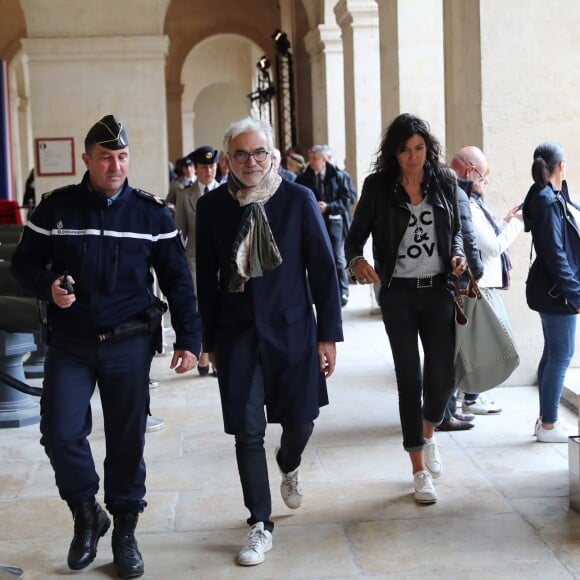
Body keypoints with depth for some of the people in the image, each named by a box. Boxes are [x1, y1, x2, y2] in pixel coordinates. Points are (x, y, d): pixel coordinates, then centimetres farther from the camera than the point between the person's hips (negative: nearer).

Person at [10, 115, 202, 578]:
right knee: (61, 434, -6)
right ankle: (86, 514, 20)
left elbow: (177, 281, 4)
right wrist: (48, 286, -15)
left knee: (127, 439, 5)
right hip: (70, 344, 1)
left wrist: (188, 340, -1)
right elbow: (24, 263, 7)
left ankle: (125, 532, 22)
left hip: (129, 344, 0)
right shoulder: (55, 208, 1)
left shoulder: (152, 212, 1)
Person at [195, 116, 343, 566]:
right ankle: (261, 526, 15)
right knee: (248, 432, 0)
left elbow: (323, 270, -2)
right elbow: (207, 277, 5)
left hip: (292, 329, 0)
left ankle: (289, 466, 46)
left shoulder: (299, 199, -5)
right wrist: (209, 340, 7)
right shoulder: (212, 206, -1)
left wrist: (329, 334, -4)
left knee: (300, 420, 9)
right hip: (237, 333, 0)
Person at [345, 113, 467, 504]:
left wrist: (458, 254, -7)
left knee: (442, 377, -1)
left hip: (439, 290, 2)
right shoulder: (378, 186, -4)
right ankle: (421, 470, 15)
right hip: (398, 294, -1)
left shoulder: (445, 182, 3)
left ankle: (429, 434, 34)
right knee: (410, 379, 2)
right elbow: (356, 236, -2)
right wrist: (357, 261, -23)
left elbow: (457, 230, 14)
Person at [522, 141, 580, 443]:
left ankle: (546, 419, 25)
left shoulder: (553, 198, 11)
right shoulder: (548, 201, -17)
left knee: (553, 354, 15)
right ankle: (548, 426, 6)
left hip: (553, 290, 10)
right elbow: (555, 254, -20)